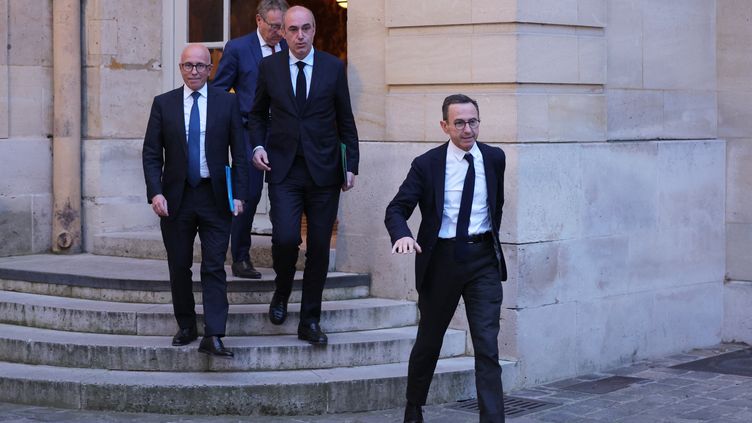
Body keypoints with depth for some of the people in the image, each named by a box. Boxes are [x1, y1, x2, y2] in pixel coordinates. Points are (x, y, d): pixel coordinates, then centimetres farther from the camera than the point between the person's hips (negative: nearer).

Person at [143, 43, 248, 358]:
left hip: (214, 197, -1)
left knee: (214, 268, -6)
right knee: (179, 268, 9)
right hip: (176, 198, 1)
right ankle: (186, 328, 22)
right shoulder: (163, 104, 5)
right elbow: (151, 154, 3)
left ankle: (213, 336, -9)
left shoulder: (226, 102, 3)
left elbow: (239, 153, 3)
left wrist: (238, 194, -6)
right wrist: (155, 193, -10)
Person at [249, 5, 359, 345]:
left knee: (319, 247, 3)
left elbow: (345, 119, 7)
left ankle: (310, 321, 14)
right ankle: (282, 291, 15)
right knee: (285, 238, -17)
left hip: (323, 170, 1)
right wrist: (258, 145, -2)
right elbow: (258, 113, 15)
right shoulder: (269, 67, 4)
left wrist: (351, 165, 4)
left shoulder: (333, 67, 3)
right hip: (284, 168, -1)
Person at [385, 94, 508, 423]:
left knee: (487, 346, -8)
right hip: (442, 259, -1)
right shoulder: (427, 164, -6)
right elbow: (396, 209, -9)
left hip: (483, 260, 1)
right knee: (429, 341, 15)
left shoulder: (494, 158, 3)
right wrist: (402, 235, -29)